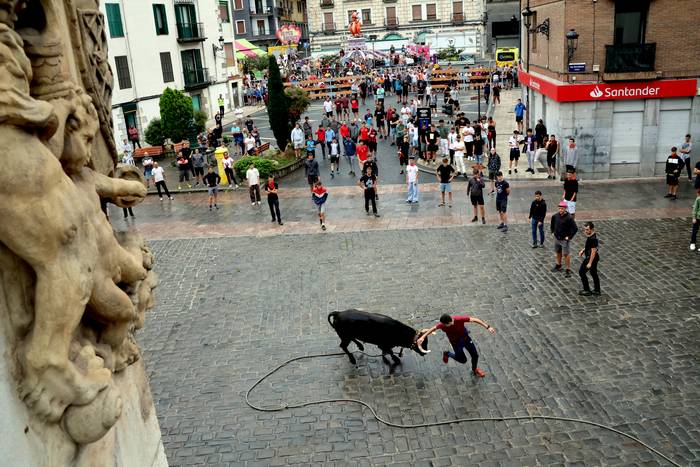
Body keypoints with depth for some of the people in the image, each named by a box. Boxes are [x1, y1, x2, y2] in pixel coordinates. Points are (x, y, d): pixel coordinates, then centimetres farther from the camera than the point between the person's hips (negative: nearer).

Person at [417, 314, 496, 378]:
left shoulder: (459, 319, -38)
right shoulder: (442, 325, -32)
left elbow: (474, 319, -33)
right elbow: (434, 328, -15)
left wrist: (487, 327, -35)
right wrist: (423, 337, -17)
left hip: (466, 338, 1)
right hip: (456, 343, -1)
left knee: (475, 355, 11)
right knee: (463, 360, 11)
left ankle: (475, 369, 43)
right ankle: (447, 354, 36)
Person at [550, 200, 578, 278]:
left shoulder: (569, 218, -20)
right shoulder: (555, 216, -3)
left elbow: (575, 228, -19)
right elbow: (552, 224, 19)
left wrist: (569, 237, -16)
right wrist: (552, 232, 12)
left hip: (564, 239, -6)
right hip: (557, 238, 6)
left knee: (565, 254, -3)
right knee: (558, 252, 21)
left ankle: (568, 270, 6)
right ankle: (558, 265, 39)